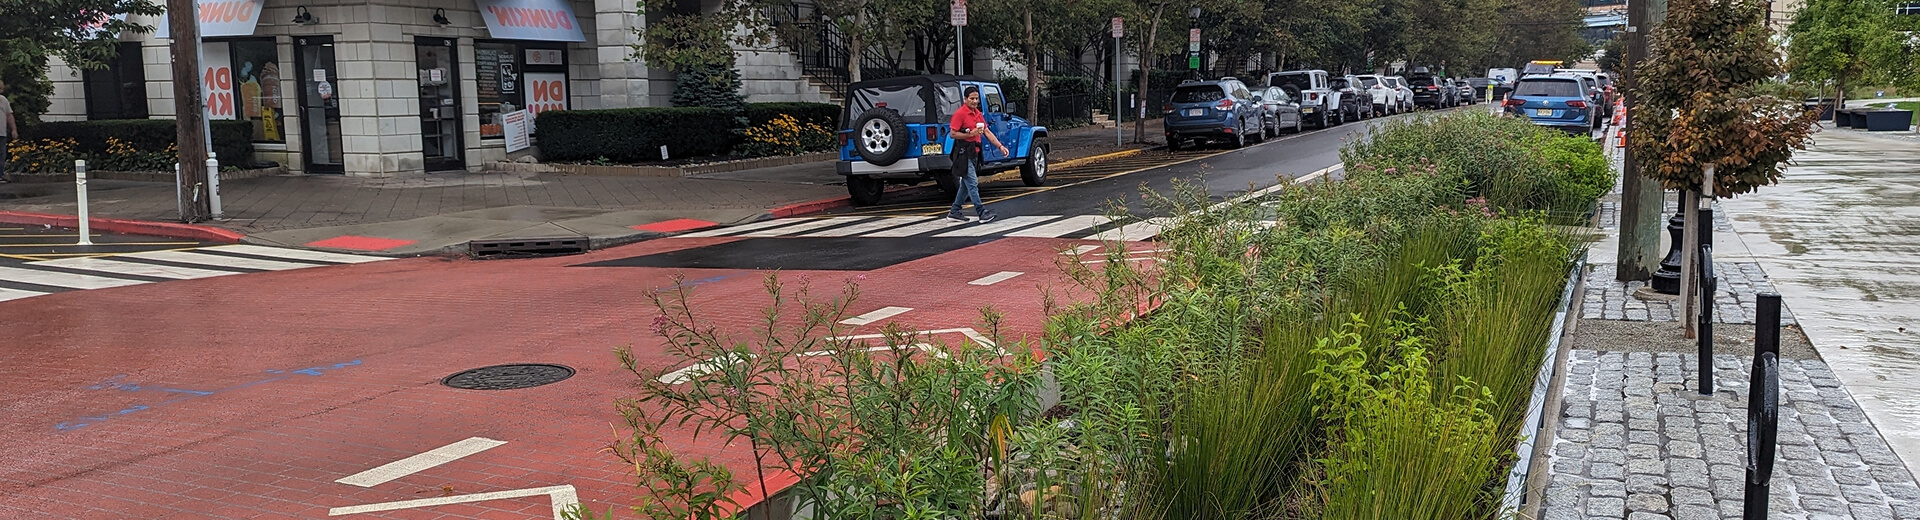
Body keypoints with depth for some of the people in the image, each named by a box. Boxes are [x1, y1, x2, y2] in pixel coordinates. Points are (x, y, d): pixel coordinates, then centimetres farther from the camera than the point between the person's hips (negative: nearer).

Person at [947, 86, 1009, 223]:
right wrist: (970, 134, -22)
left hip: (974, 153, 9)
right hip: (964, 153, -9)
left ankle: (954, 212, 21)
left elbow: (987, 132, 13)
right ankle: (982, 213, -11)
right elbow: (953, 134, -15)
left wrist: (1000, 146, 6)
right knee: (973, 183, -10)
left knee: (966, 184, 13)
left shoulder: (978, 114, 14)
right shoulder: (960, 114, -11)